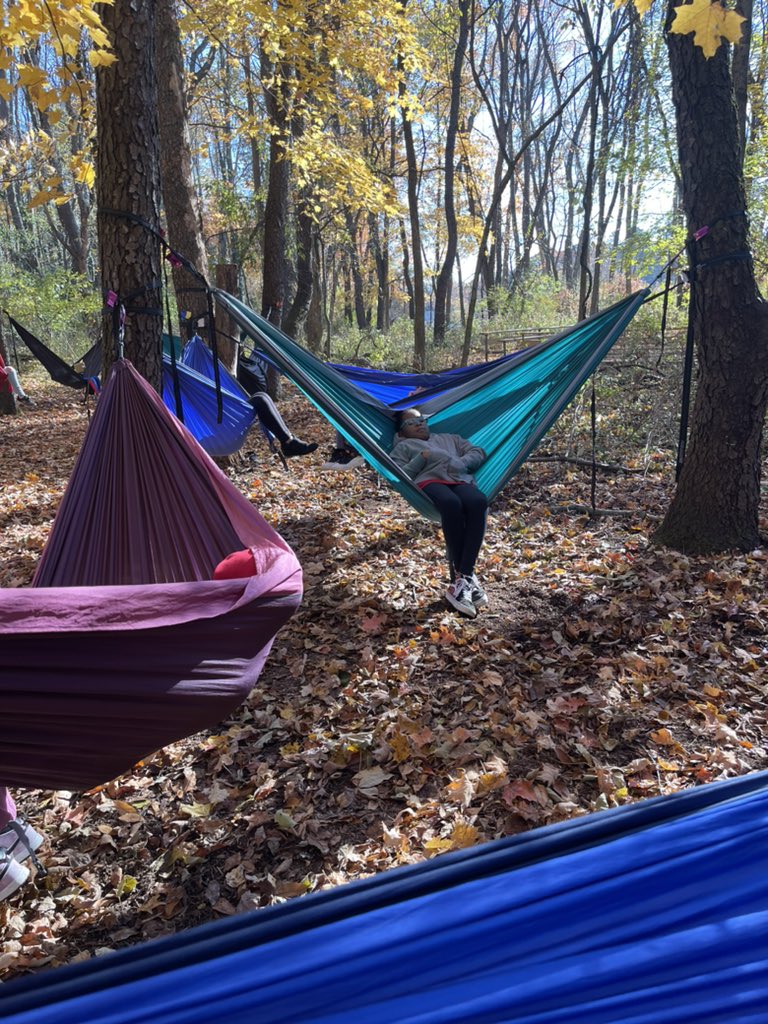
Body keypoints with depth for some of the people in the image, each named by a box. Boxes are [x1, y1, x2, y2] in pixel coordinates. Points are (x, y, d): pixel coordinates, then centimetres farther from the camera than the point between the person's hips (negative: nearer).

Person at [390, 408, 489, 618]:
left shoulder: (450, 438, 41)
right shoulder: (403, 447, 31)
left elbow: (479, 453, 26)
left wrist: (462, 463, 5)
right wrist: (421, 459, 0)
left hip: (461, 480, 3)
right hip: (429, 481, -3)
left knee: (478, 501, -36)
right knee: (451, 503, -41)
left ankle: (463, 577, -39)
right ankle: (468, 576, -34)